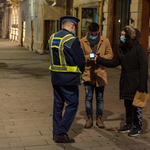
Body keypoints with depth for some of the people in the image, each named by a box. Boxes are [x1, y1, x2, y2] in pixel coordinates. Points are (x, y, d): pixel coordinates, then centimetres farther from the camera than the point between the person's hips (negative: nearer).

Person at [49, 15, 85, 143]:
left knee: (58, 105, 15)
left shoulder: (52, 38, 9)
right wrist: (80, 72, 9)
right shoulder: (72, 40, -15)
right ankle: (61, 133, -1)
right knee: (72, 105, 2)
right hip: (69, 79, -8)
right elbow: (80, 60, -11)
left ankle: (56, 132, 21)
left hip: (55, 76, 8)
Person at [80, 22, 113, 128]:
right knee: (88, 97, 0)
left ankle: (99, 118, 22)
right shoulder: (83, 42, -1)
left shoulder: (105, 41, 1)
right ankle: (89, 118, 15)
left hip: (100, 73, 1)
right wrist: (88, 57, -20)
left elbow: (110, 55, 1)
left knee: (100, 97, 9)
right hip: (88, 73, -1)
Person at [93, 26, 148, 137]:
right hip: (126, 82, 7)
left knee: (136, 105, 0)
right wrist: (98, 59, 6)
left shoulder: (139, 48, -12)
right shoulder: (123, 49, 12)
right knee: (127, 104, 14)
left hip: (136, 82, -7)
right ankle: (129, 125, 28)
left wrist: (142, 86, -18)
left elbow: (144, 68, -15)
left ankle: (138, 127, 13)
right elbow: (113, 63, 13)